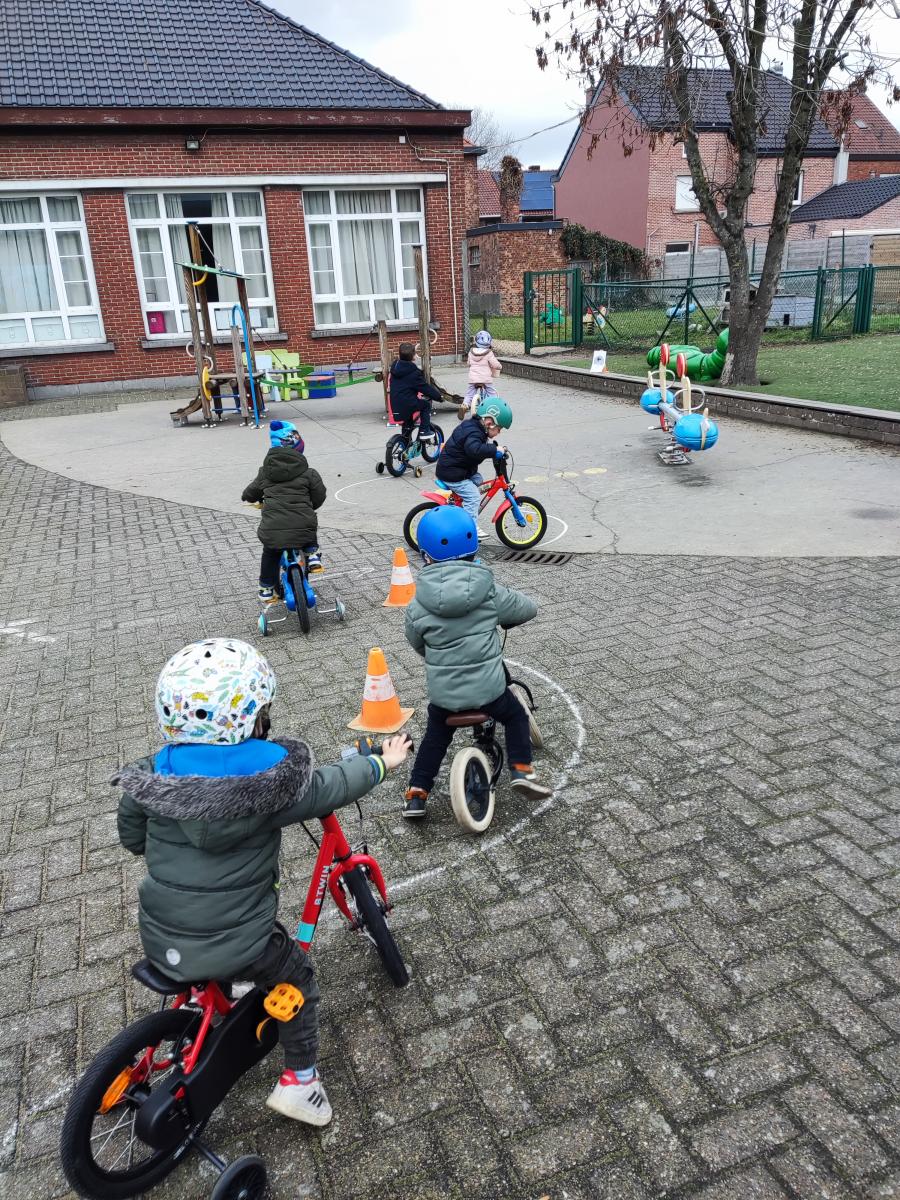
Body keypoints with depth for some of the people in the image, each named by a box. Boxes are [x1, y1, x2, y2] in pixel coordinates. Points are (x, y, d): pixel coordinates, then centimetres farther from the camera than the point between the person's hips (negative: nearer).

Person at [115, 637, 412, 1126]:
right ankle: (298, 1080, 28)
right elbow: (334, 786, -5)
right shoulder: (270, 779, -20)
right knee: (297, 980, 23)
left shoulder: (154, 776, -9)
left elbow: (132, 838, 8)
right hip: (237, 944, -4)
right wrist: (382, 761, 14)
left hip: (160, 942, 4)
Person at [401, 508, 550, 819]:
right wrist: (503, 620, 26)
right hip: (487, 687, -1)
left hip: (442, 692, 1)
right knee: (515, 716, 26)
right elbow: (528, 608, 6)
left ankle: (415, 795, 24)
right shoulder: (489, 592, -8)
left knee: (436, 736, 26)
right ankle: (521, 770, 15)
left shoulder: (418, 606, -7)